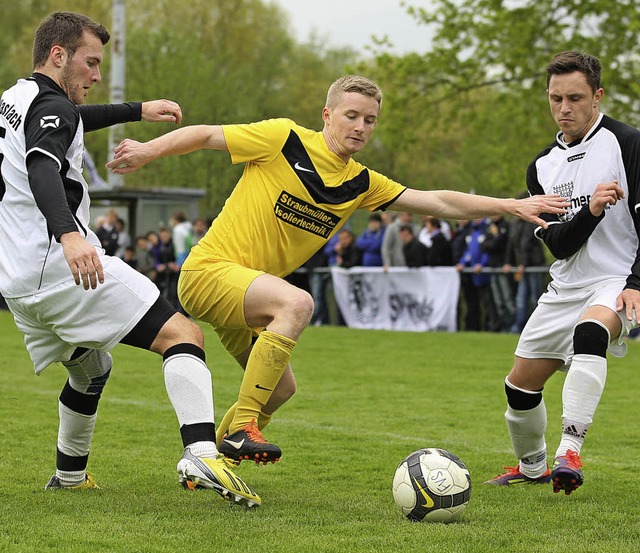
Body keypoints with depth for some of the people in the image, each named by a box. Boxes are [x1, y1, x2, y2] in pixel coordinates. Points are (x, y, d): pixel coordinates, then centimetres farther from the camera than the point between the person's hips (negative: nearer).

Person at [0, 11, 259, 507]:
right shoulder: (49, 105, -8)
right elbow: (42, 169, -29)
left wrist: (136, 110, 48)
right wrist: (69, 235, -45)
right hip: (64, 267, -10)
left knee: (92, 369, 31)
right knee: (184, 335, -16)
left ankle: (69, 475, 40)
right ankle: (202, 454, -36)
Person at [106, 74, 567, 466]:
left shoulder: (361, 184, 6)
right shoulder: (283, 138, -12)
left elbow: (438, 202, 5)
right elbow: (205, 135, -5)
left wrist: (512, 206, -1)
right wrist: (149, 150, -17)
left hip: (242, 289, 8)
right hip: (209, 269, -8)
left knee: (281, 389, 14)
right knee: (296, 303, -33)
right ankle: (241, 428, -26)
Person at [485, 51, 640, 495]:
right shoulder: (542, 166, 10)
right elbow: (559, 244, -1)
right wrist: (590, 210, -21)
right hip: (567, 287, 7)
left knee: (590, 330, -39)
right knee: (520, 387, 8)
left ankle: (569, 453, -42)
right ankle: (531, 466, 35)